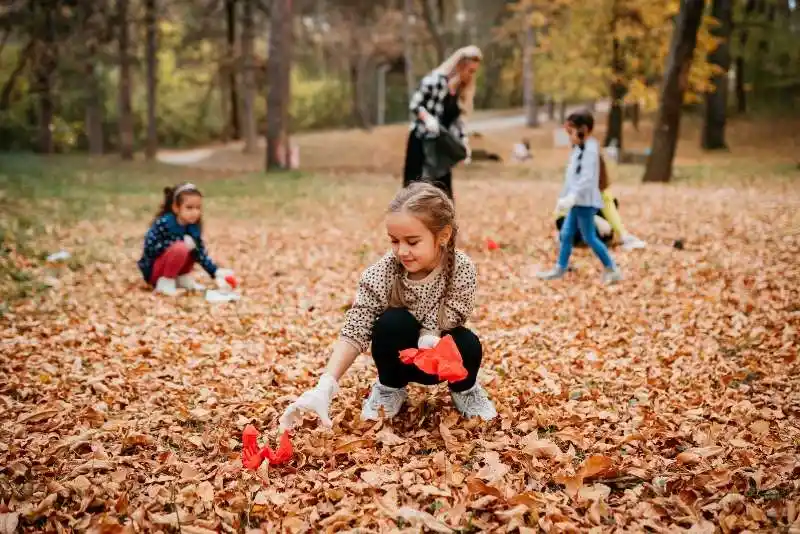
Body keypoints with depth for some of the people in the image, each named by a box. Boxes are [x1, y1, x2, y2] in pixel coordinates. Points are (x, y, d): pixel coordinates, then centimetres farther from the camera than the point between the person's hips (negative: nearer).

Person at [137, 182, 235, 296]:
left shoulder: (193, 227, -3)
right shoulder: (163, 223, -22)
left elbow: (201, 254, 0)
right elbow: (149, 247, -26)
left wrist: (216, 273, -12)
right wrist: (181, 242, -27)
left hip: (166, 269, 7)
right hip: (152, 270, -7)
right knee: (180, 249, -29)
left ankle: (183, 278, 4)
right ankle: (165, 283, -15)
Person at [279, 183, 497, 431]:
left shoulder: (462, 268, -25)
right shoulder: (380, 275, -27)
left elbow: (449, 319, -21)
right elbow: (354, 332, -29)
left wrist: (428, 338, -45)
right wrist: (326, 387, -41)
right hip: (403, 357, -1)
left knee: (468, 346, -31)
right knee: (392, 322, -32)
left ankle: (464, 389, 7)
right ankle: (390, 389, 0)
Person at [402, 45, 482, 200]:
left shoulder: (463, 92, 8)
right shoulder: (435, 80, -14)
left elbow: (458, 120, 12)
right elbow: (414, 104, -13)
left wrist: (464, 144, 3)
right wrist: (427, 117, -31)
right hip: (421, 140, -7)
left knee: (443, 191, 7)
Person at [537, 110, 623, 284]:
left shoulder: (590, 151, -16)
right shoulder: (578, 150, 14)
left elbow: (586, 179, -26)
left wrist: (571, 197, -32)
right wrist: (563, 197, 22)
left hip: (586, 202, -10)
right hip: (577, 202, 10)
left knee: (589, 238, -4)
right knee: (566, 234, 11)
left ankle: (612, 270, 5)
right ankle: (560, 268, 18)